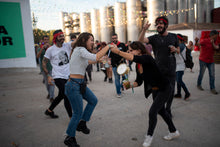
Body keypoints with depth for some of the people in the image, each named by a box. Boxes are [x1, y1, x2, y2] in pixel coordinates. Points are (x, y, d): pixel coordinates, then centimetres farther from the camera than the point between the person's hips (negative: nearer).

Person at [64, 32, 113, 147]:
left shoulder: (81, 51, 14)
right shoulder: (80, 50, -16)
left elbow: (85, 62, 32)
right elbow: (95, 57, -31)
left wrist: (98, 60, 26)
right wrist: (107, 47, -19)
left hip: (80, 84, 10)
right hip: (73, 85, -10)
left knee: (93, 100, 19)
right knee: (78, 113, 0)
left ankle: (82, 124, 30)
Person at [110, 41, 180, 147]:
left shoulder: (147, 58, -26)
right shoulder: (138, 65, -1)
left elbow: (133, 58, -47)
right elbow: (139, 81, 1)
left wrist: (118, 52, -44)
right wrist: (131, 85, -17)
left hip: (164, 89, -9)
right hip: (155, 90, 10)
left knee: (152, 112, -11)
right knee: (161, 111, 22)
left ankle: (149, 135, 13)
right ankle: (174, 132, 43)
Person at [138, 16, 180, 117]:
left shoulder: (173, 36, 8)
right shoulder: (154, 38, -1)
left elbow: (178, 50, 17)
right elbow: (141, 40, -16)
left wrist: (175, 49, -6)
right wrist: (144, 29, -31)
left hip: (171, 69, 2)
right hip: (158, 70, -2)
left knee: (170, 91, 9)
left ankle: (168, 109, 29)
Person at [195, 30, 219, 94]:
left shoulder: (214, 42, 9)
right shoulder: (205, 41, -11)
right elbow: (197, 44, -27)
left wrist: (212, 43, -21)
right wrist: (196, 41, -48)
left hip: (211, 61, 6)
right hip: (203, 61, -6)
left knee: (212, 75, 1)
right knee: (201, 74, 6)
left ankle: (212, 88, 6)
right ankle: (199, 85, 27)